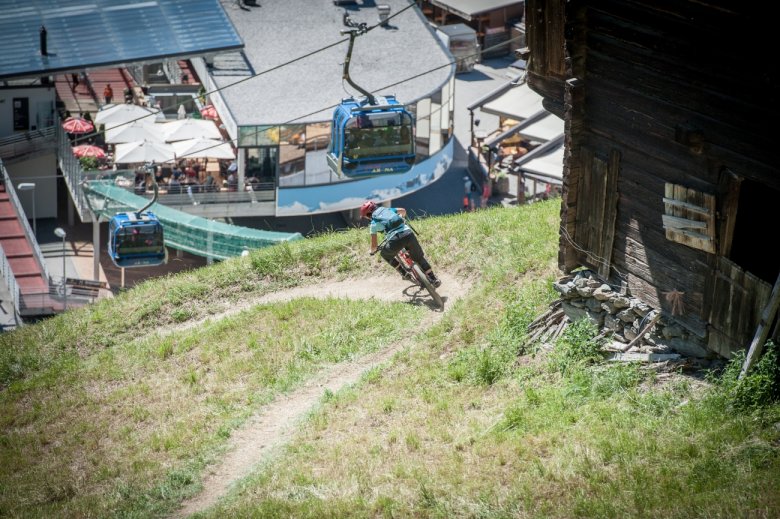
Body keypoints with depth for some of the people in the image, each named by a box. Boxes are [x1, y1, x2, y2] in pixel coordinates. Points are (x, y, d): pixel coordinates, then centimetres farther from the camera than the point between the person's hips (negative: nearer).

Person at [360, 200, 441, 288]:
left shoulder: (373, 224, 14)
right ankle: (434, 280, 22)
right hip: (409, 234, 4)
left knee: (385, 254, 28)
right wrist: (401, 219, 63)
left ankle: (404, 273, 21)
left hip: (395, 239, -4)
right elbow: (403, 210, 42)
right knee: (419, 258, 25)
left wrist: (372, 251, 37)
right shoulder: (387, 210, 25)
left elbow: (374, 245, 14)